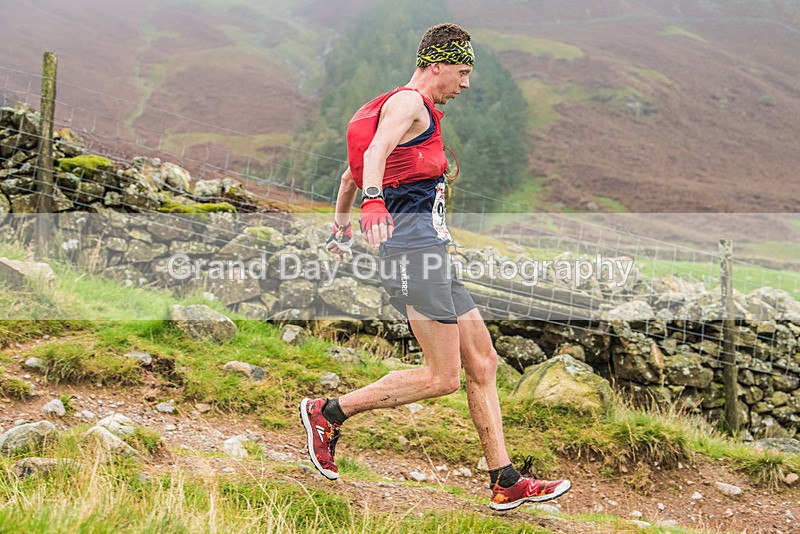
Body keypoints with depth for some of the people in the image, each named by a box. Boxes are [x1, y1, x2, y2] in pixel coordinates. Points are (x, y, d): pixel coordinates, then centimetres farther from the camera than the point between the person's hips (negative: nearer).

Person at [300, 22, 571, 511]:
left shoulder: (420, 112, 25)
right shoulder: (408, 102, -4)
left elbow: (351, 173, 33)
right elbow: (375, 151, -26)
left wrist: (341, 228, 43)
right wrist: (374, 202, -45)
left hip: (432, 251, 11)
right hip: (414, 244, -11)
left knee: (483, 363, 7)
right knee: (442, 378, -11)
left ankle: (507, 482, 10)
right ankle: (329, 412, -1)